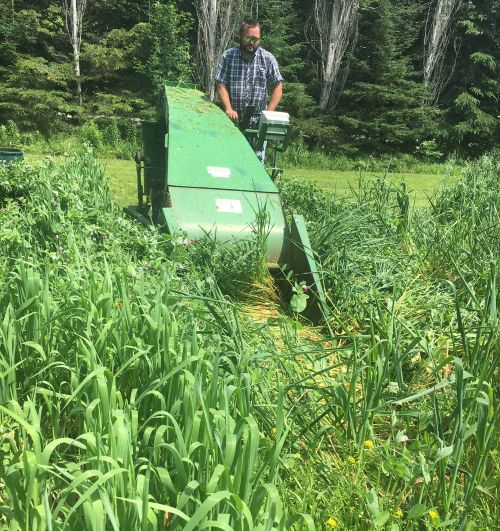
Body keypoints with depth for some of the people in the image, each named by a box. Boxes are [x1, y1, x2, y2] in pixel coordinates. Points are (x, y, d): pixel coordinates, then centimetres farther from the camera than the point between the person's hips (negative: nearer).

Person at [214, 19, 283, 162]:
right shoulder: (227, 56, 0)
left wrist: (269, 113, -9)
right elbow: (221, 85, -3)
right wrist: (228, 109, -17)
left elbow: (277, 87, 2)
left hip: (258, 121, 0)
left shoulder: (268, 59, 1)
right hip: (233, 119, 0)